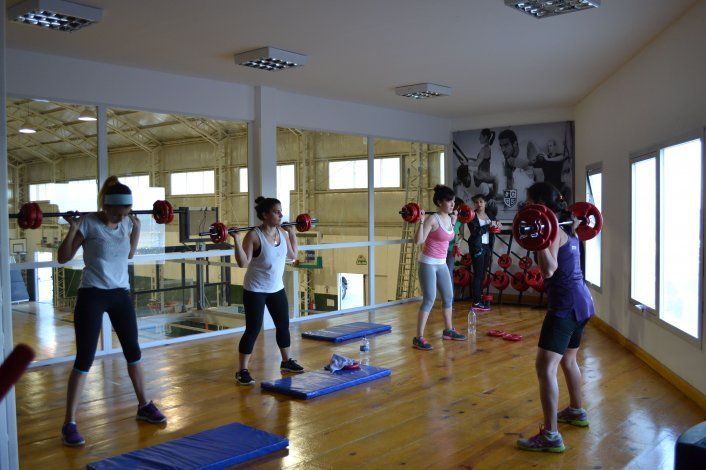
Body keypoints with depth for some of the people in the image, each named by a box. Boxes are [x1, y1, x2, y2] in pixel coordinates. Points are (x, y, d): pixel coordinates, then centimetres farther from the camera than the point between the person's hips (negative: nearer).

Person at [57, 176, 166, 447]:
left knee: (133, 351, 13)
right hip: (92, 295, -5)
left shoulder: (126, 223, 4)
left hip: (121, 294, 6)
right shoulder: (88, 224, -11)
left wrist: (136, 227, 11)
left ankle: (143, 406, 29)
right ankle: (69, 423, 4)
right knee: (85, 359, -5)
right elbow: (63, 258, -7)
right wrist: (73, 229, -18)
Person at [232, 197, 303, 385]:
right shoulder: (253, 235, -18)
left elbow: (292, 255, 13)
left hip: (277, 288, 7)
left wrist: (292, 233, 13)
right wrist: (236, 239, -29)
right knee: (253, 330, -4)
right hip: (255, 291, -7)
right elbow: (243, 262, -22)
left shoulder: (283, 233, 1)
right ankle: (242, 371, 7)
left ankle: (286, 362, 34)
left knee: (283, 325, 15)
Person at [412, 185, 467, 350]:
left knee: (448, 297, 18)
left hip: (442, 263, 9)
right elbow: (418, 240, -24)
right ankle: (418, 338, -7)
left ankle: (448, 330, 35)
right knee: (429, 299, -11)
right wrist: (421, 221, -30)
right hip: (428, 263, -8)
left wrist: (454, 220, 22)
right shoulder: (433, 219, -18)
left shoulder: (448, 218, 6)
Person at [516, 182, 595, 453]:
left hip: (565, 305, -10)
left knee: (545, 367, -12)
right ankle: (576, 412, 43)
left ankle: (550, 436, -12)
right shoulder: (565, 227, 12)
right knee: (567, 360, 27)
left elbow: (549, 270, -27)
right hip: (582, 302, 10)